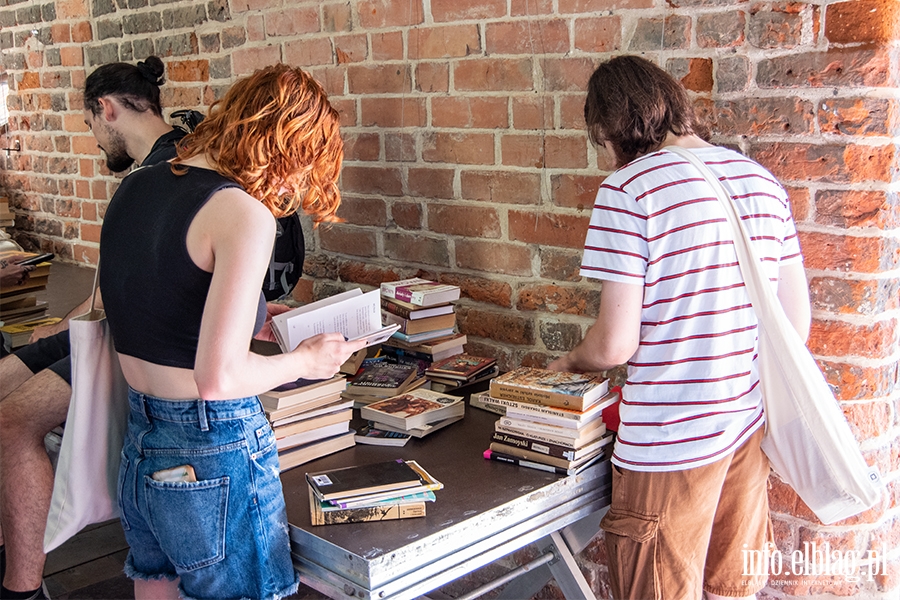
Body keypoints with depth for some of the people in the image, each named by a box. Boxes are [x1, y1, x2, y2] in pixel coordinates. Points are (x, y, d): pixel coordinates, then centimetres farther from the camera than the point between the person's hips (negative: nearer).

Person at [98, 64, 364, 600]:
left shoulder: (135, 187, 4)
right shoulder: (243, 214, -20)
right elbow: (219, 378, -25)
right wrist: (304, 361, -8)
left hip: (139, 444, 8)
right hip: (214, 455, -7)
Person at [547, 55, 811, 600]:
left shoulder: (628, 189, -14)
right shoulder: (762, 179, 6)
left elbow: (615, 344, -17)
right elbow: (797, 321, 9)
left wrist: (569, 363, 4)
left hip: (671, 440, -7)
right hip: (752, 424, 7)